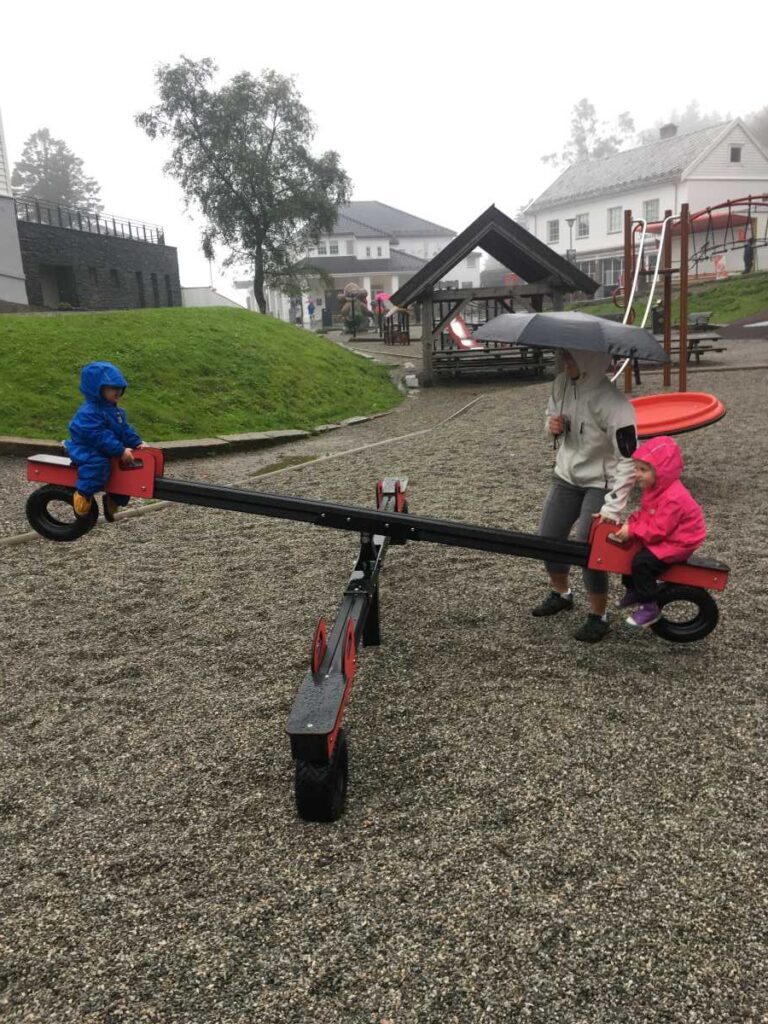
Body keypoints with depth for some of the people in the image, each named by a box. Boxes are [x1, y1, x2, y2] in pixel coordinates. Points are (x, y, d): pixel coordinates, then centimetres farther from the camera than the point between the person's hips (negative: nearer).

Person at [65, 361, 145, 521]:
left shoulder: (115, 410, 9)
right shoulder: (89, 412, -23)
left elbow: (125, 429, 12)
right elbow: (100, 437, -29)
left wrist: (137, 442, -5)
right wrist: (121, 451, -33)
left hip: (106, 451, 9)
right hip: (86, 449, -9)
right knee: (98, 464, -39)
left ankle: (113, 501, 19)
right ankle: (83, 494, -22)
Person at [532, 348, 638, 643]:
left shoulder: (612, 403, -28)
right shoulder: (562, 383, -7)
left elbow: (628, 460, -25)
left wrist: (612, 508, -27)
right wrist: (552, 424, -11)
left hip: (599, 484, -7)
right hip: (566, 475, 7)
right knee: (547, 538, 12)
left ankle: (598, 616, 12)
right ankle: (560, 594, 39)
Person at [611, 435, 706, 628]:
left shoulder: (673, 498, -31)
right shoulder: (655, 488, 1)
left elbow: (657, 530, -30)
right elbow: (644, 514, 11)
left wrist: (632, 531, -25)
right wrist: (630, 523, -7)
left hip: (677, 543, -10)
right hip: (660, 538, 10)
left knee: (642, 561, -24)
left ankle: (650, 607, -10)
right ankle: (633, 589, 31)